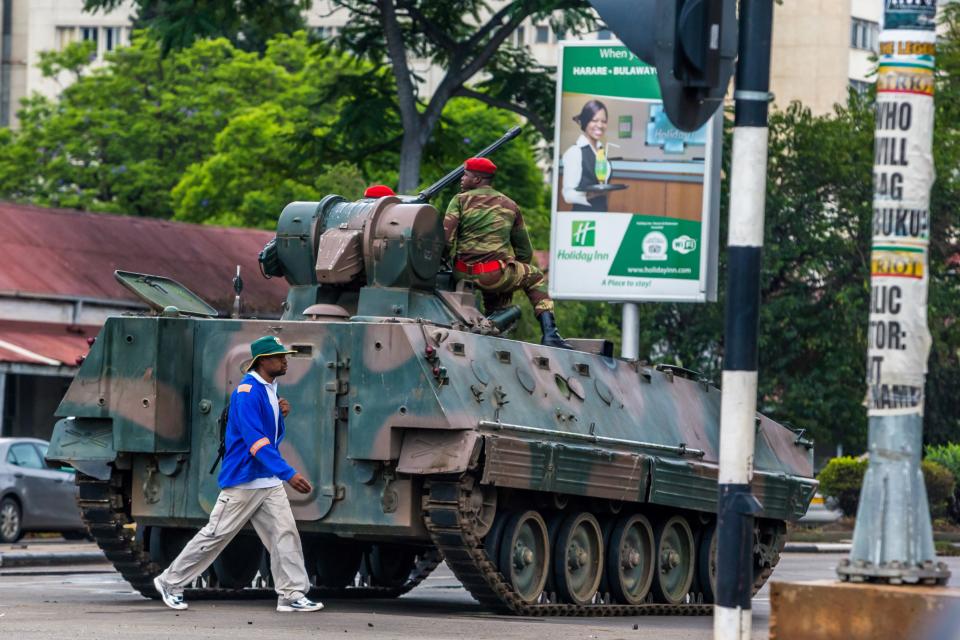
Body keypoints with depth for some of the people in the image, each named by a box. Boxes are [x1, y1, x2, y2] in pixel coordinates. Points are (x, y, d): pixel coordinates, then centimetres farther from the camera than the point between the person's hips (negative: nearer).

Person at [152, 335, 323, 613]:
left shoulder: (269, 390, 10)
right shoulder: (247, 392, -19)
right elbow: (256, 441, -28)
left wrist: (280, 412, 1)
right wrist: (289, 474, -33)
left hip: (269, 481, 8)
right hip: (243, 479, -8)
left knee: (285, 533, -2)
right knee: (215, 535, 0)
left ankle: (292, 595, 0)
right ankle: (170, 582, 13)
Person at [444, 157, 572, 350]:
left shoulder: (461, 200, 6)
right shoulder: (510, 206, 15)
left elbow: (447, 234, -9)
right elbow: (525, 251, 19)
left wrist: (453, 259, 5)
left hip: (463, 274, 1)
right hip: (497, 275, -1)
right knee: (535, 278, 23)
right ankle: (549, 333, 6)